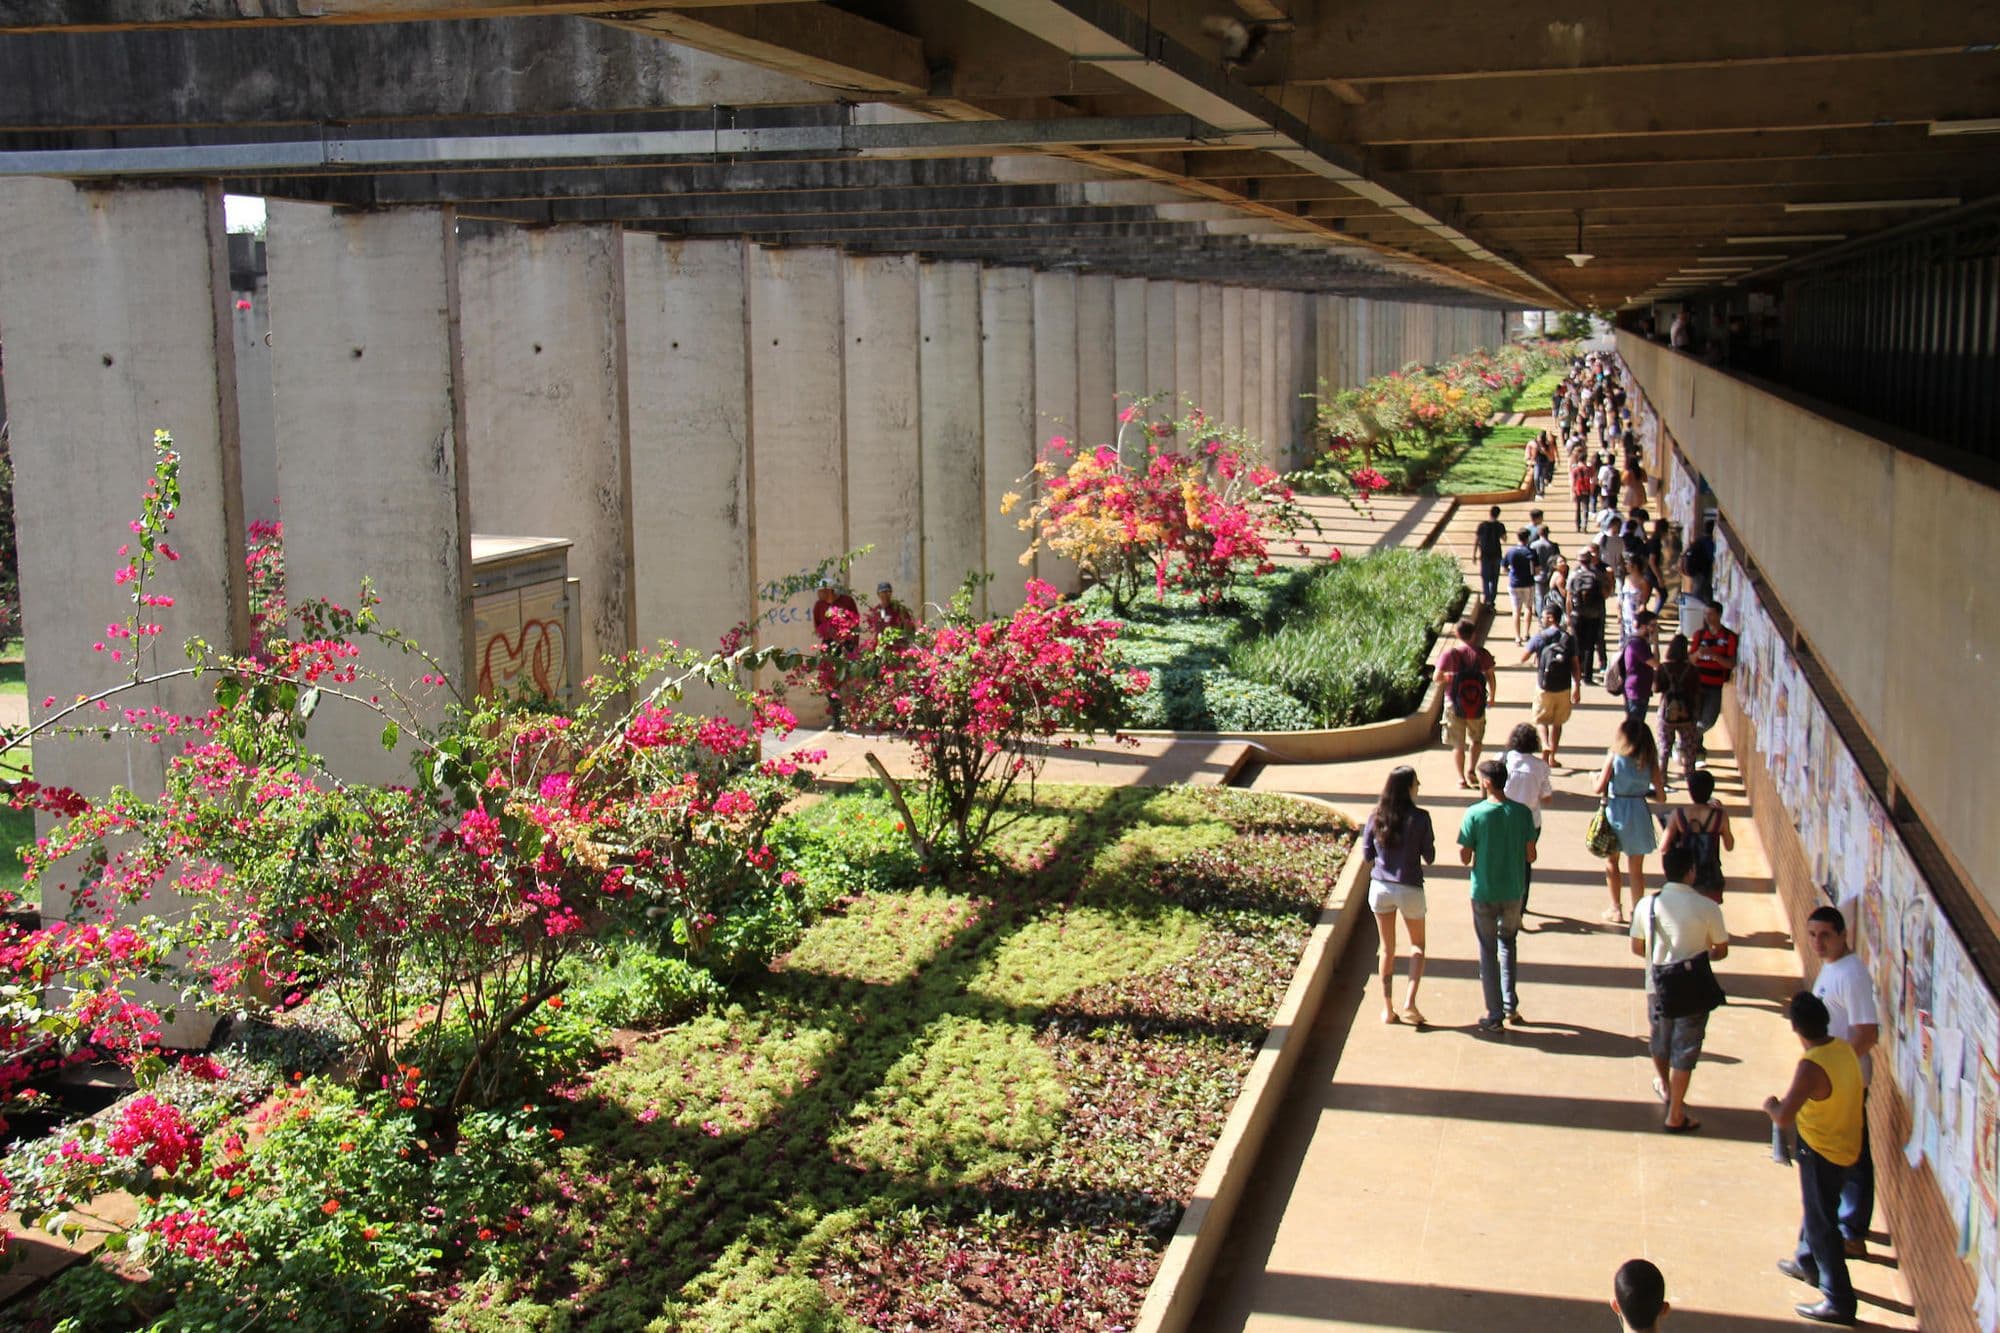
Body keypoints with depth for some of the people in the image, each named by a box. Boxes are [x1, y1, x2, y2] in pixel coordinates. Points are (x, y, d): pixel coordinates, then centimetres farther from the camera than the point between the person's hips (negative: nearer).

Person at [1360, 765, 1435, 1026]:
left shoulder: (1376, 817, -4)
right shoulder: (1420, 817, -14)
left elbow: (1367, 855, 3)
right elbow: (1429, 856, -6)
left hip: (1380, 887, 3)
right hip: (1409, 888, -3)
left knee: (1387, 949, 16)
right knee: (1418, 945, 18)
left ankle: (1387, 1008, 17)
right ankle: (1410, 1003, 4)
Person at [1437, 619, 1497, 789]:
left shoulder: (1450, 655, -11)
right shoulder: (1483, 654, -7)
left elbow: (1437, 677, -14)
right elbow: (1491, 678, -5)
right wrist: (1491, 697, 9)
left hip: (1455, 706, -1)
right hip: (1477, 705, 1)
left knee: (1458, 744, 10)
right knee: (1477, 739, 23)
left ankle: (1462, 778, 10)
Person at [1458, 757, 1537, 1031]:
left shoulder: (1475, 815, -14)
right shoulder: (1522, 812, -7)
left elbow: (1464, 858, -11)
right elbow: (1531, 856, -2)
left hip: (1484, 893, -3)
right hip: (1514, 891, 3)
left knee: (1488, 952, 9)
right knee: (1507, 943, 24)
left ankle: (1494, 1015, 13)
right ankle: (1510, 1006, 21)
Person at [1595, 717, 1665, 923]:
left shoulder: (1614, 757, -9)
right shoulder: (1650, 761, -4)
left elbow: (1599, 788, -9)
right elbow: (1661, 796, -3)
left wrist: (1596, 778, 12)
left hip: (1614, 811, -1)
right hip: (1639, 814, 1)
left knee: (1611, 862, 18)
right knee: (1636, 869, 12)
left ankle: (1616, 909, 18)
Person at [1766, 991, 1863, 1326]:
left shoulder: (1811, 1068, -32)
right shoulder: (1843, 1048, -5)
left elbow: (1783, 1119, -33)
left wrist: (1771, 1106, -12)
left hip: (1822, 1153, -9)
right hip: (1846, 1144, 9)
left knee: (1821, 1225, 4)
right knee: (1814, 1207, 29)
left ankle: (1838, 1301, 13)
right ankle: (1807, 1263, 50)